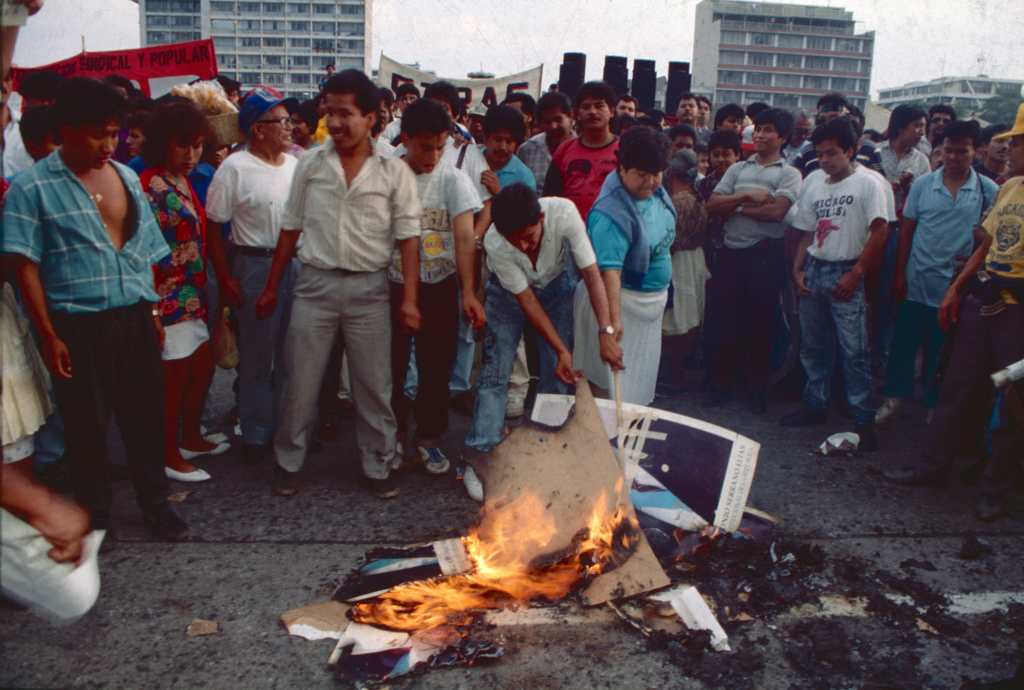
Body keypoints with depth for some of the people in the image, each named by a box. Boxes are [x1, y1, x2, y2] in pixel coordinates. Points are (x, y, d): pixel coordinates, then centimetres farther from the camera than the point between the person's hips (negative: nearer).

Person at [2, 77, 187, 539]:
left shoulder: (126, 177, 9)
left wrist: (153, 311, 11)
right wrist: (49, 336, -12)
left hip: (135, 319, 4)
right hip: (79, 326, -4)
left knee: (146, 413, 11)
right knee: (87, 422, 9)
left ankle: (155, 501, 28)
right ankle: (95, 513, 26)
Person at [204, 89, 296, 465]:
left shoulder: (296, 165, 7)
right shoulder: (235, 168, -9)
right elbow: (213, 226, -7)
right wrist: (225, 279, -10)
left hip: (297, 263, 5)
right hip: (256, 266, -5)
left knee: (290, 352, 13)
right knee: (257, 356, 5)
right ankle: (256, 435, 20)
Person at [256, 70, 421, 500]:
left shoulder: (394, 171, -4)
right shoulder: (310, 164, 2)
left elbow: (408, 237, -4)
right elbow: (291, 229, 8)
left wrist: (409, 299, -10)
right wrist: (272, 287, 9)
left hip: (369, 288, -1)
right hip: (315, 283, 2)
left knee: (374, 384, 8)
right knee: (300, 380, 8)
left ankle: (379, 465, 24)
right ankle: (288, 462, 25)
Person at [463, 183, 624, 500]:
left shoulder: (564, 212, -37)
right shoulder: (494, 244, -36)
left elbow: (592, 274, -32)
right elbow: (526, 301, -26)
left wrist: (606, 332, -39)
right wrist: (562, 350, -28)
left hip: (556, 283, 2)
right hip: (510, 291, -1)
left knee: (558, 374, 0)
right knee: (495, 372, -6)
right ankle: (478, 459, 2)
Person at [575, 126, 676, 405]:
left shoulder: (655, 191, -3)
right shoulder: (611, 214, -30)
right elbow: (609, 269, -37)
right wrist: (613, 319, -44)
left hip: (653, 298, 9)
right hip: (623, 299, -9)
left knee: (642, 376, 22)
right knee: (615, 382, -1)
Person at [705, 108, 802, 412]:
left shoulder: (788, 174, 3)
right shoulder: (737, 169, 14)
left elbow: (776, 211, -14)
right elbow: (712, 205, 2)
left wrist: (734, 207, -6)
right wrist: (748, 197, -10)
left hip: (765, 254, -3)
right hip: (731, 251, 3)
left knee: (761, 321, 6)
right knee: (725, 318, 6)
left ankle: (758, 384, 21)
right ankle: (722, 381, 19)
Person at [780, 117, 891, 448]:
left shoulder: (868, 183, -6)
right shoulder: (813, 182, 11)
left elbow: (879, 232, -11)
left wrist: (854, 275, -14)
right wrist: (798, 269, 5)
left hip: (845, 274, -6)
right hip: (813, 271, 6)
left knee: (854, 351, -4)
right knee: (812, 346, 13)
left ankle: (863, 420, 4)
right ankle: (815, 405, 27)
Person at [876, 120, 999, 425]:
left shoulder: (989, 191, -3)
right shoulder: (923, 184, 0)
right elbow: (907, 229, 3)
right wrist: (900, 274, 0)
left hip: (956, 286, -1)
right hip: (917, 282, 1)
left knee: (941, 351, 11)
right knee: (904, 343, 9)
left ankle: (934, 404, 27)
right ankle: (895, 396, 25)